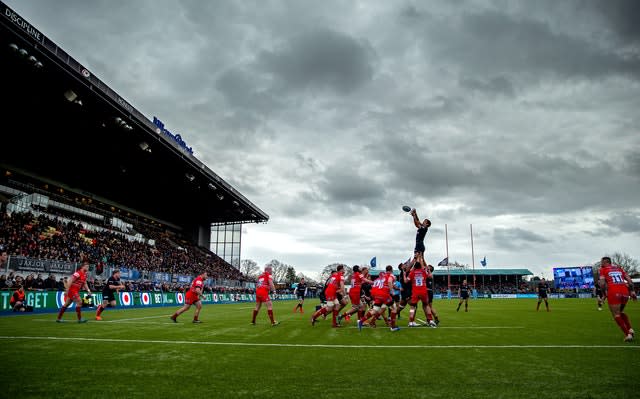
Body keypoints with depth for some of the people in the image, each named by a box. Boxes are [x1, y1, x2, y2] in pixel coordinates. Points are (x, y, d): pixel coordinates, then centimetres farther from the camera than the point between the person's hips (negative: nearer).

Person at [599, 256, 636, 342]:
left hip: (613, 293, -5)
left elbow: (602, 283, -4)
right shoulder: (619, 268, 22)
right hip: (625, 291, 5)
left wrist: (604, 294, 7)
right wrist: (632, 291, 17)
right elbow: (629, 280, 15)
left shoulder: (603, 269, 8)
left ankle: (627, 334, -3)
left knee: (616, 314, 5)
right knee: (621, 312, 25)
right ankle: (630, 329, 9)